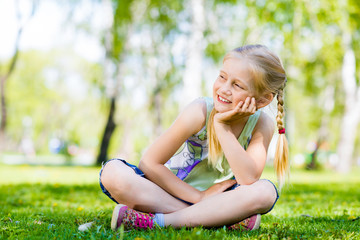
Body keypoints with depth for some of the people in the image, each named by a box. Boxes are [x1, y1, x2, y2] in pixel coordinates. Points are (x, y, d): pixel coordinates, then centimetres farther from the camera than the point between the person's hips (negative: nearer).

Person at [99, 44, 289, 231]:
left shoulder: (262, 125, -13)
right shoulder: (200, 112, -19)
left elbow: (249, 179, -28)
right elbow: (149, 163, -17)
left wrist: (222, 126, -30)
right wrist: (200, 196, -19)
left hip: (217, 201, 1)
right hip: (171, 193, -1)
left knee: (266, 192, -30)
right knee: (112, 172, -27)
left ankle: (154, 221, -31)